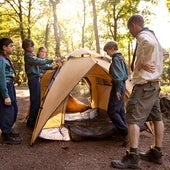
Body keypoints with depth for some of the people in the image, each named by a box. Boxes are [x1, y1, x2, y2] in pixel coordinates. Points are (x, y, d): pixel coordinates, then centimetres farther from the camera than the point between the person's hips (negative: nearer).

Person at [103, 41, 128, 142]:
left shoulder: (115, 59, -16)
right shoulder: (122, 58, 15)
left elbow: (118, 76, -23)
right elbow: (126, 74, 20)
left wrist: (117, 90, -22)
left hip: (118, 86, -10)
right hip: (122, 86, 10)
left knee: (112, 111, -6)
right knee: (120, 110, 14)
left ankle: (124, 132, -5)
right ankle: (123, 132, 21)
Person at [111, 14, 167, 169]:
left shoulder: (143, 36, -12)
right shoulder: (152, 35, 18)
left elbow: (151, 44, -35)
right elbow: (161, 52, 27)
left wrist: (142, 63, -22)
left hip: (144, 85, -11)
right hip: (155, 83, 11)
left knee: (133, 118, -11)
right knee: (157, 117, 11)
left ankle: (132, 158, -10)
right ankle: (156, 153, 20)